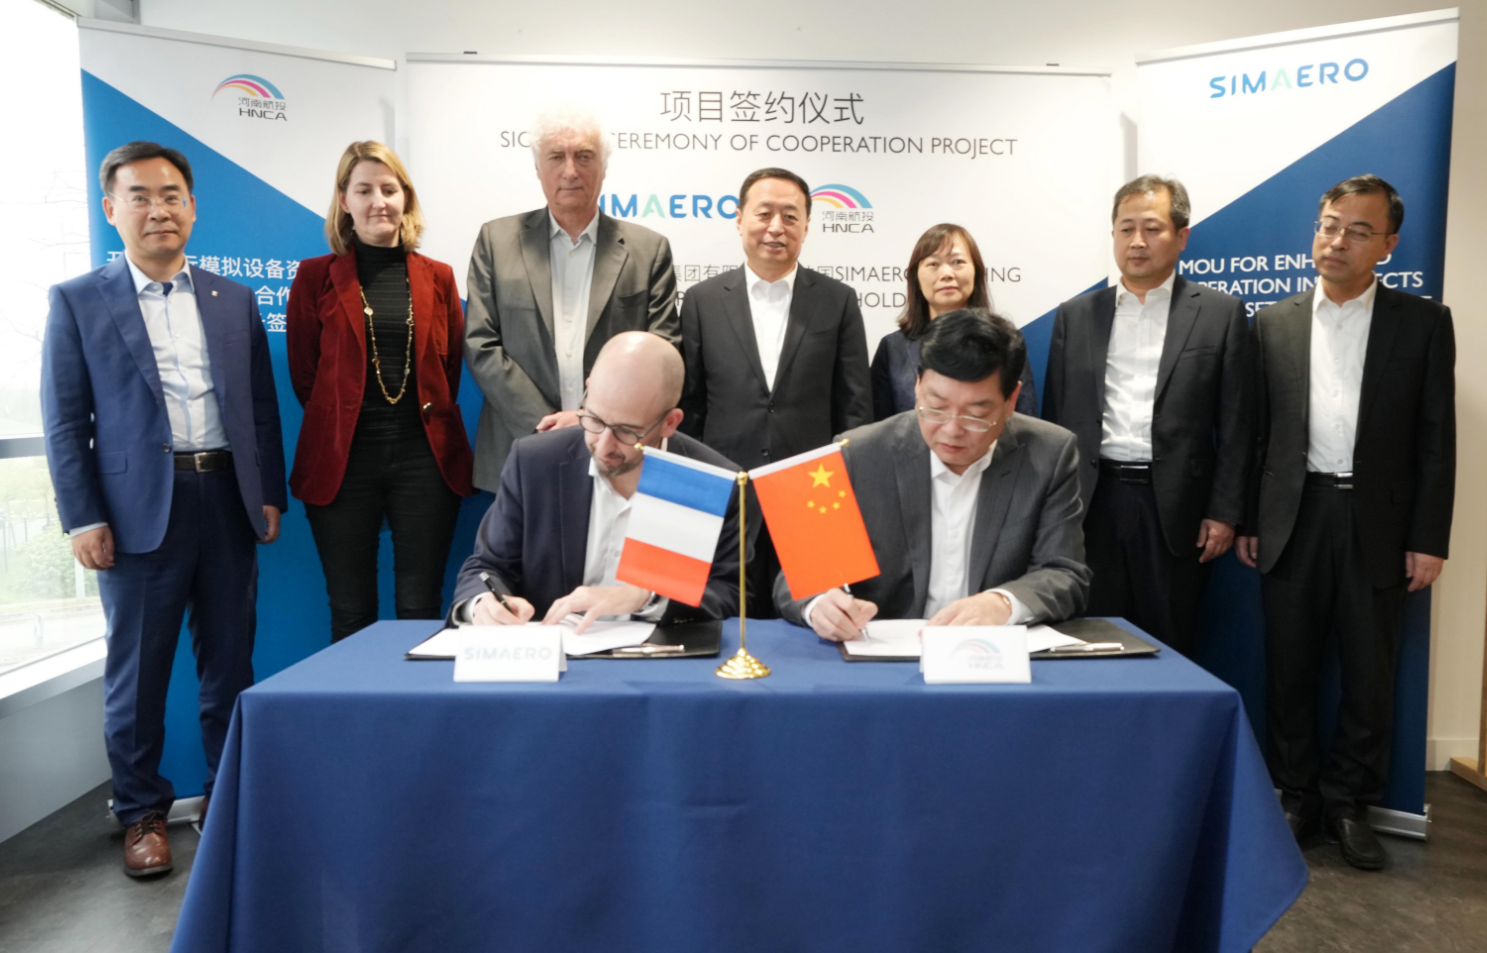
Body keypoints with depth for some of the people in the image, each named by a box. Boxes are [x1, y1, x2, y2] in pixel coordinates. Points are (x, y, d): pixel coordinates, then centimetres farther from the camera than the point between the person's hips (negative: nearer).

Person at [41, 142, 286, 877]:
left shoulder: (235, 300, 10)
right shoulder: (77, 302, 2)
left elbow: (262, 406, 10)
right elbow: (64, 421, -1)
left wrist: (270, 495, 5)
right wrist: (83, 519, -7)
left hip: (229, 502, 3)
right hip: (140, 509, -2)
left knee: (231, 664, 10)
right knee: (137, 670, 8)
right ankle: (142, 812, 24)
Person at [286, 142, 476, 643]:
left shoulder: (438, 277, 9)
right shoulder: (316, 276, 4)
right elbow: (304, 373, 7)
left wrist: (430, 418, 8)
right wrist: (339, 422, 8)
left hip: (425, 456, 1)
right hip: (341, 459, -1)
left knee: (421, 609, 5)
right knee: (351, 613, 7)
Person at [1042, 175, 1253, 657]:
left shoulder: (1220, 313, 3)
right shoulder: (1075, 316, 9)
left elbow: (1235, 425, 1)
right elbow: (1055, 419, 9)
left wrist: (1224, 511, -4)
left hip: (1175, 508, -1)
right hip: (1092, 504, 2)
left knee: (1169, 648, 8)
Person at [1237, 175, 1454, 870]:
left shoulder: (1423, 322, 2)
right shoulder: (1274, 323, 6)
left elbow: (1436, 439, 0)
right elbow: (1256, 431, 6)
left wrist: (1429, 538, -4)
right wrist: (1246, 520, 3)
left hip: (1378, 523, -1)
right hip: (1293, 518, 1)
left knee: (1369, 675, 8)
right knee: (1289, 670, 9)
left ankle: (1348, 802, 24)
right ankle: (1296, 795, 24)